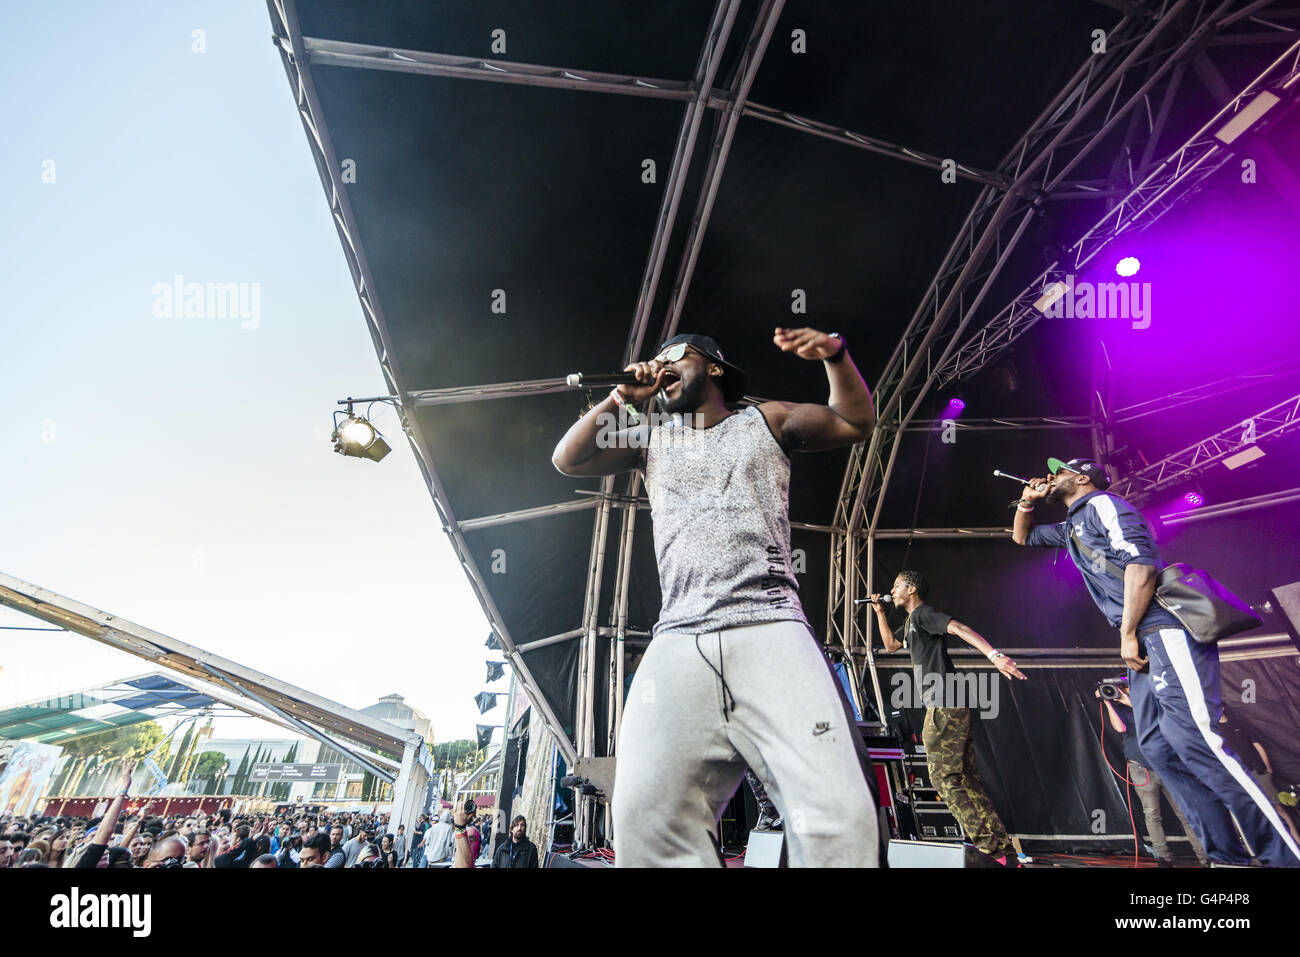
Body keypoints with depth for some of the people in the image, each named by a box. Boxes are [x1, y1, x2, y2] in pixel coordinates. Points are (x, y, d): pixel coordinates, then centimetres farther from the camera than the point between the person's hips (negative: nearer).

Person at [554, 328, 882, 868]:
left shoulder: (764, 422, 22)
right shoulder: (652, 440, 27)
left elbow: (855, 423, 16)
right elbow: (568, 459, 19)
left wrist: (835, 353, 0)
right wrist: (621, 398, 13)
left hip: (771, 629, -1)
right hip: (679, 640, 2)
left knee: (839, 813, -19)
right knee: (646, 819, -18)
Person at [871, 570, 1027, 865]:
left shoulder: (924, 613, -7)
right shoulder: (911, 622, 24)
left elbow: (960, 628, -23)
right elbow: (891, 645, 37)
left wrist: (994, 654, -38)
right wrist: (880, 612, 29)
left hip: (945, 705, -10)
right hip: (956, 707, 10)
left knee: (943, 777, -6)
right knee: (966, 778, 10)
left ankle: (990, 848, -5)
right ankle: (1004, 851, 12)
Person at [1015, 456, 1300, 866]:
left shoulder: (1102, 503, -2)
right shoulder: (1072, 527, 25)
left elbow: (1141, 563, -15)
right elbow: (1021, 537, 39)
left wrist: (1127, 633, -16)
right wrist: (1028, 500, 23)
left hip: (1165, 630, -9)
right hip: (1144, 644, 9)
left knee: (1193, 739, -19)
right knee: (1158, 748, 3)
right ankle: (1227, 854, 6)